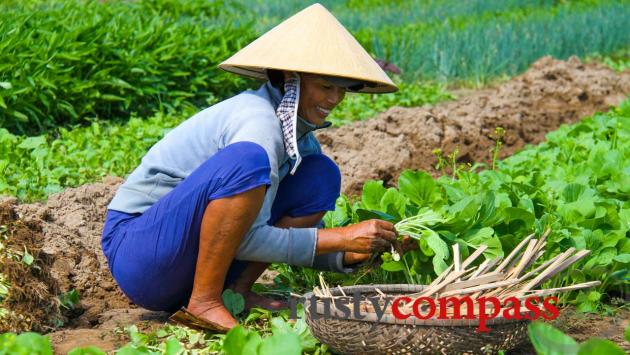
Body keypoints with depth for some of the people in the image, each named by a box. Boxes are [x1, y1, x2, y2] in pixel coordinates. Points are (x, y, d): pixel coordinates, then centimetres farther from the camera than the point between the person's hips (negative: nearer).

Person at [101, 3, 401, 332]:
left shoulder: (301, 134, 5)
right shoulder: (258, 120, -21)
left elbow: (302, 233, 8)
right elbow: (246, 240, -25)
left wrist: (348, 255, -12)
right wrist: (340, 237, -22)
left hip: (192, 259, 9)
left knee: (321, 175, 1)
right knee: (247, 160, -33)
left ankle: (237, 292, -5)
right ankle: (203, 303, -24)